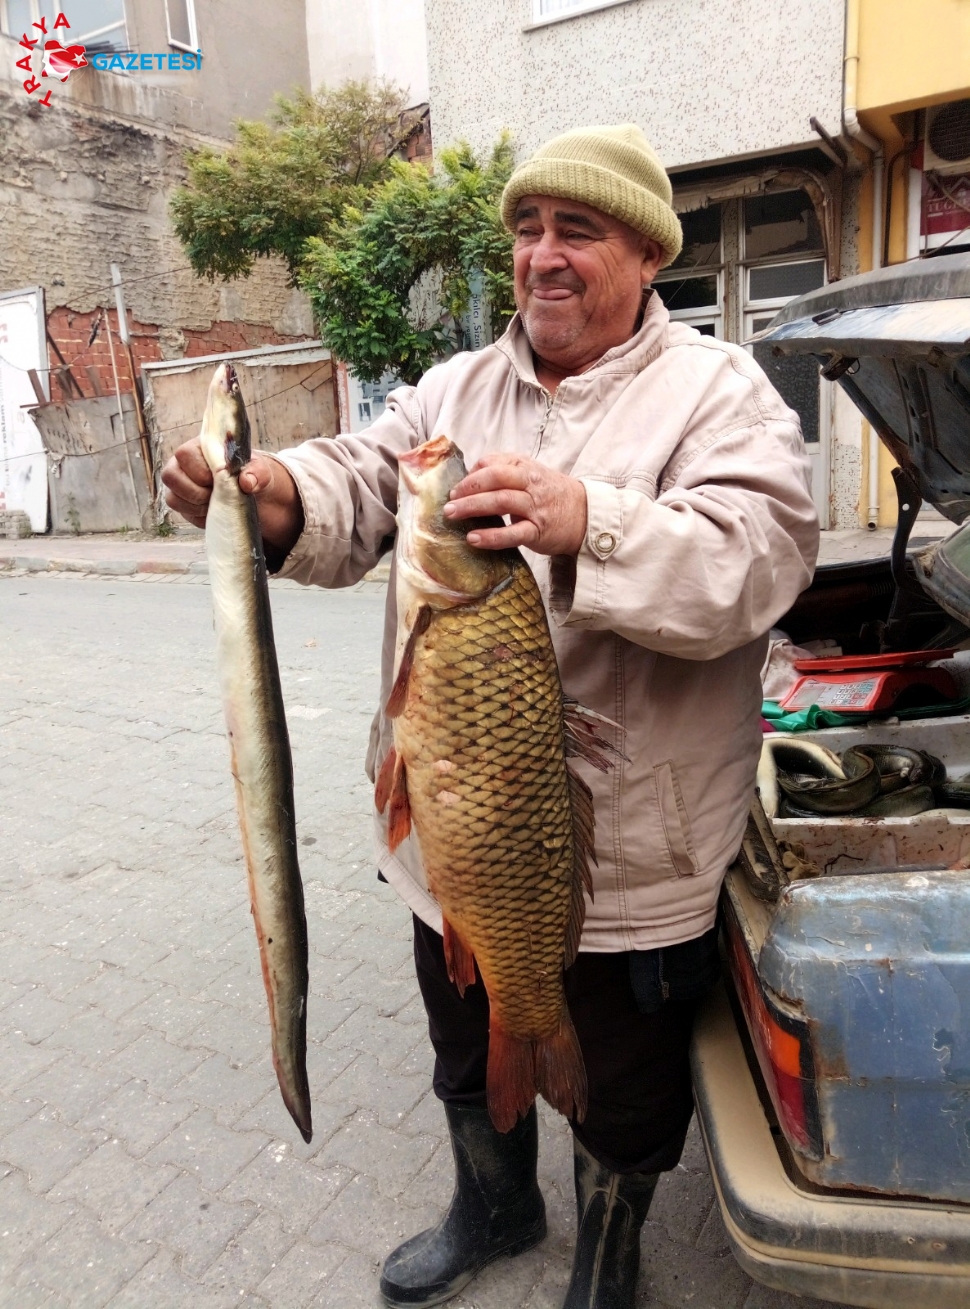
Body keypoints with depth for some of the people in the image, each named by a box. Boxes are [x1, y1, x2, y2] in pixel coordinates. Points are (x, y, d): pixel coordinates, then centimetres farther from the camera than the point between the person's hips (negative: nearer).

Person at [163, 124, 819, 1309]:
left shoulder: (718, 394, -7)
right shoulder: (455, 389, 8)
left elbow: (752, 558, -23)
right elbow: (361, 492, -6)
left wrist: (589, 525, -40)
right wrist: (276, 498, -29)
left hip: (628, 856, -4)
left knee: (621, 1101, 20)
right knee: (469, 1061, 28)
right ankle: (494, 1211, 59)